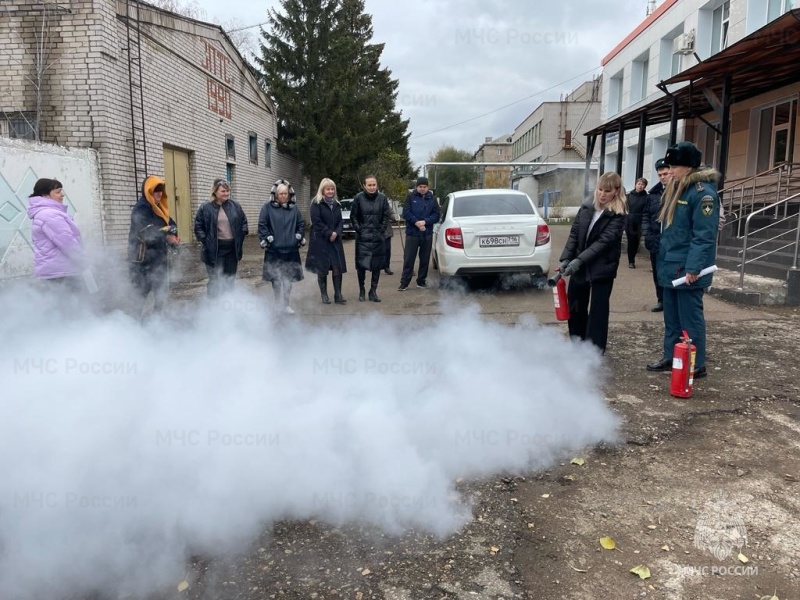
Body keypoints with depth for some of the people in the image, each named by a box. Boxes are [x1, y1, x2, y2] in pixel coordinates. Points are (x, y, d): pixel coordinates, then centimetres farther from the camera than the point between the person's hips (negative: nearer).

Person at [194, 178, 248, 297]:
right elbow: (198, 227, 0)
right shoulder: (205, 208, -4)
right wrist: (205, 241, -9)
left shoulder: (235, 206, 5)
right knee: (215, 281, 0)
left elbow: (244, 222, 14)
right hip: (214, 250, -3)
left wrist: (241, 237, 5)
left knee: (230, 279, 13)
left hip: (232, 248, 3)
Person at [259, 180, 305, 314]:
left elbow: (301, 224, 13)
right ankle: (278, 303, 17)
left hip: (291, 249, 3)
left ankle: (286, 304, 17)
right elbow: (262, 225, -5)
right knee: (276, 278, 4)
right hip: (274, 249, -3)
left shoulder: (293, 208, 7)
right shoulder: (268, 207, -3)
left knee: (288, 278, 6)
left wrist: (299, 237, 3)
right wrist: (266, 239, -12)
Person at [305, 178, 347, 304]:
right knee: (322, 269, 1)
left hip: (335, 241, 5)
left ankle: (338, 295, 3)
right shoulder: (316, 203, -3)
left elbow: (340, 221, 11)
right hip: (320, 241, -5)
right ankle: (324, 295, 10)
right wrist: (329, 233, -15)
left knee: (338, 268, -2)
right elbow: (316, 221, -11)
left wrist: (336, 233, -7)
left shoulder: (336, 204, 15)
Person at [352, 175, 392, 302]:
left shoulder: (382, 198, -1)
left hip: (377, 238, 2)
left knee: (377, 265, 3)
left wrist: (381, 230, -2)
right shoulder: (358, 198, -4)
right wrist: (358, 229, -4)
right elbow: (353, 216, 2)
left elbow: (387, 216, 5)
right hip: (362, 238, -1)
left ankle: (373, 291, 14)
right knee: (361, 265, -3)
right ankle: (361, 291, 13)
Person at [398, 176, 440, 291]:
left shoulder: (432, 199, 6)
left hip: (427, 234, 3)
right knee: (408, 259, -2)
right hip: (412, 234, -3)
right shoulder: (410, 197, 0)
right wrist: (416, 222, -17)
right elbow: (406, 213, -6)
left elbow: (436, 215, 2)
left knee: (425, 260, 9)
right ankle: (404, 283, 3)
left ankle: (421, 281, 21)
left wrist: (425, 222, -14)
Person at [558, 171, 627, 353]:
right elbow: (573, 234, 4)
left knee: (597, 312, 1)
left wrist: (579, 260, -27)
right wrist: (566, 259, -8)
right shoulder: (586, 208, 5)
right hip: (579, 267, 5)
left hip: (602, 269, -5)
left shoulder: (618, 216, -9)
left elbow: (604, 241, -18)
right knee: (575, 309, 13)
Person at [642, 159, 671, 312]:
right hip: (655, 240, 6)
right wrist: (647, 234, 1)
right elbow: (645, 215, 13)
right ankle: (661, 300, 26)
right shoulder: (653, 193, 10)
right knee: (657, 273, 13)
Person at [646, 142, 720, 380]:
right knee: (671, 317, 16)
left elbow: (704, 236, -21)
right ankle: (670, 357, 27)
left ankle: (696, 365, 9)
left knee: (690, 318, -1)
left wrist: (693, 268, -25)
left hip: (687, 269, -9)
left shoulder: (703, 192, -15)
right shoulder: (676, 189, 14)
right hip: (671, 266, 9)